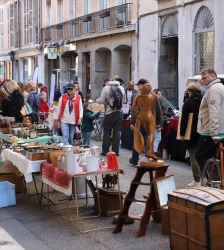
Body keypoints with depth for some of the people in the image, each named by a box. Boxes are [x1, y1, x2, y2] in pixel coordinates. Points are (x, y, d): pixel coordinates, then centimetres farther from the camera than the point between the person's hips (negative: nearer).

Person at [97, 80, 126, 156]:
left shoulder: (106, 88, -8)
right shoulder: (122, 88, 4)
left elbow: (101, 101, -9)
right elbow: (124, 101, 11)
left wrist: (97, 100, 12)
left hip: (109, 113, -3)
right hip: (119, 113, 3)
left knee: (107, 132, 6)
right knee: (117, 132, 6)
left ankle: (105, 151, 9)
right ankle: (115, 151, 6)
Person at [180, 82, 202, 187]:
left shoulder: (188, 102, -11)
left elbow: (184, 120, -14)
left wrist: (182, 134, -8)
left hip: (192, 134, -6)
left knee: (194, 157, -2)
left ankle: (197, 180, -3)